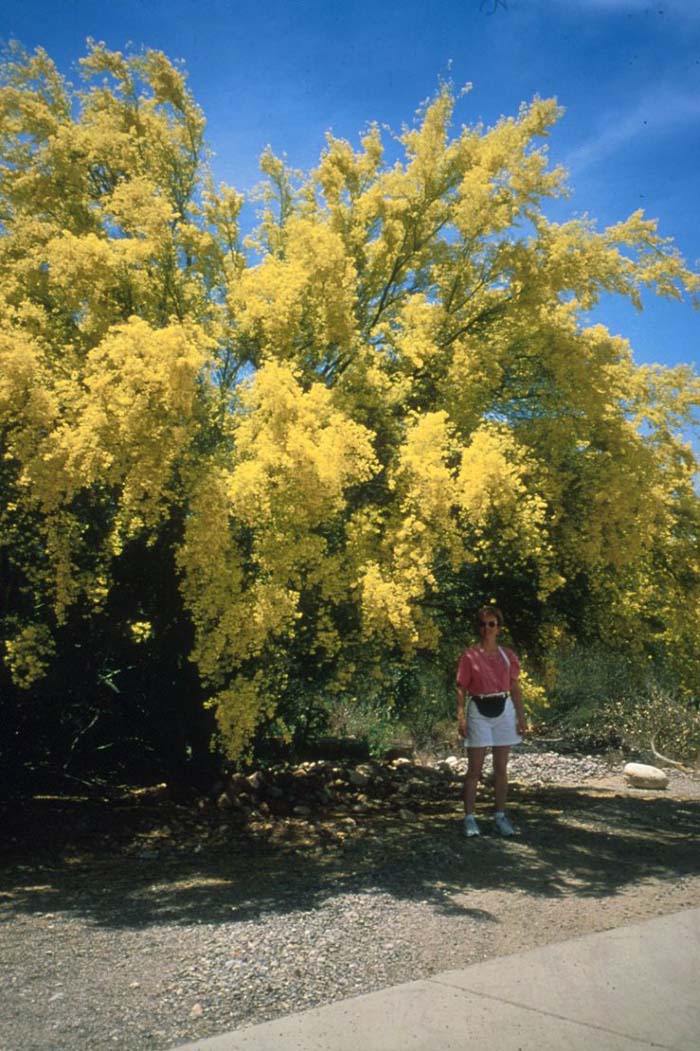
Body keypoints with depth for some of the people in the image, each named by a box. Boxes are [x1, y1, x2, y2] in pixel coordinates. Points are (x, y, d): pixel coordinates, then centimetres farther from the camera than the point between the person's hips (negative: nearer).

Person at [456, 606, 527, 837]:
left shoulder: (507, 655, 6)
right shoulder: (469, 656, -3)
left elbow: (515, 688, 10)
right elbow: (461, 689, -3)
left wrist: (521, 716, 4)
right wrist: (461, 717, -11)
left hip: (503, 711, 3)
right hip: (478, 712, -3)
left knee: (501, 768, 8)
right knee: (474, 768, 0)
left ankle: (500, 817, 18)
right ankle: (469, 818, 7)